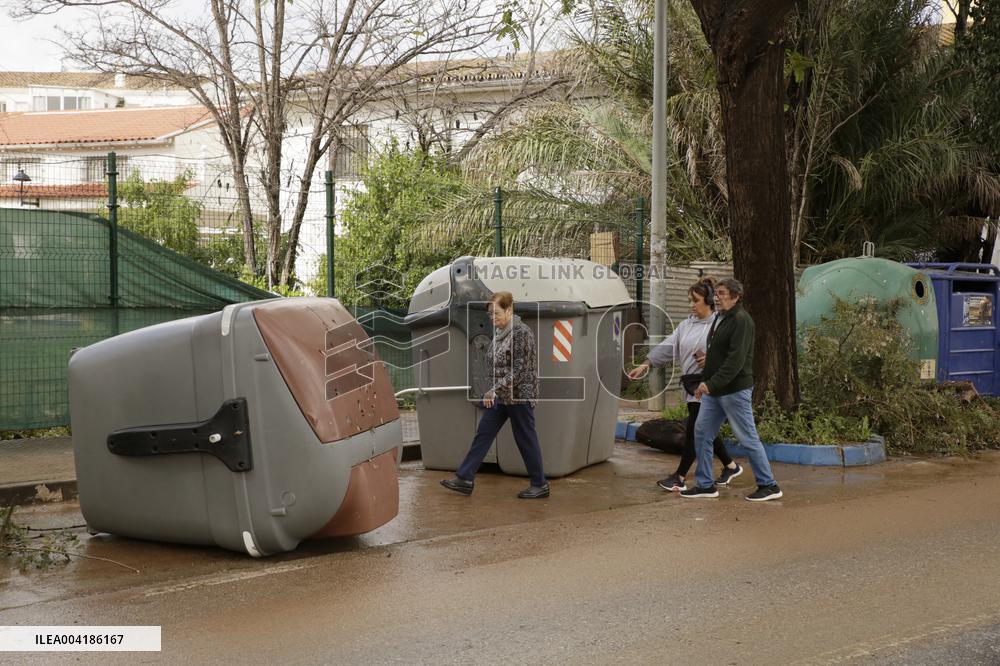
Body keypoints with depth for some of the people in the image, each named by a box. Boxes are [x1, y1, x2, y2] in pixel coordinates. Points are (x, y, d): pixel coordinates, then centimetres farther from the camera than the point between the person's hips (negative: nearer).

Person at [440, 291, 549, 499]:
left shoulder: (521, 333, -16)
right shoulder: (499, 332, 10)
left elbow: (519, 370, -21)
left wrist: (496, 390, -25)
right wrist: (494, 392, 15)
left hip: (519, 395, -9)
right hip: (501, 396, 9)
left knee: (526, 439, 0)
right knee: (483, 433, 7)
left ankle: (540, 485, 12)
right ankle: (465, 479, 10)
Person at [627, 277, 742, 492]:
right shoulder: (686, 325, 13)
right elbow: (667, 347, 9)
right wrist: (645, 364, 2)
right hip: (691, 384, 8)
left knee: (693, 430, -6)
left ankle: (680, 478, -1)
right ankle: (731, 466, 31)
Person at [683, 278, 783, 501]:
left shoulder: (741, 320, -15)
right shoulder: (722, 319, 15)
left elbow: (736, 359, -24)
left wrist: (712, 384, -27)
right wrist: (705, 381, 14)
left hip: (734, 390, -10)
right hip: (714, 391, 10)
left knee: (748, 439, -2)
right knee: (701, 433, 8)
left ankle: (769, 485, 9)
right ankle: (705, 485, 16)